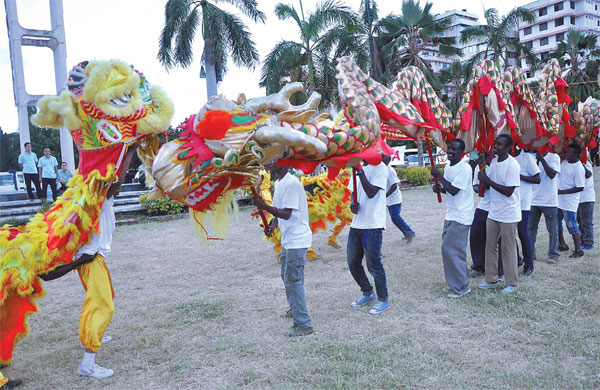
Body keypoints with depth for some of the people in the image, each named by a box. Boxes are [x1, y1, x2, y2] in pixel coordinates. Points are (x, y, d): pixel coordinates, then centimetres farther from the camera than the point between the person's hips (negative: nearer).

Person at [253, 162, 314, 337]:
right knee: (286, 275, 23)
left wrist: (264, 206, -27)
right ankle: (296, 309, 43)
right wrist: (272, 226, 1)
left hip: (296, 239, -10)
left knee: (293, 280, -7)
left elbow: (287, 214, -23)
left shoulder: (291, 183, -19)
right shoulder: (278, 183, 13)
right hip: (288, 239, 10)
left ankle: (304, 325, 0)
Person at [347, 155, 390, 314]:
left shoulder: (380, 167, -10)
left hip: (373, 225, -8)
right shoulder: (359, 167, 14)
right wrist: (352, 204, -2)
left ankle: (383, 300, 18)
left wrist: (360, 171, -22)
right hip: (357, 223, 8)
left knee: (374, 264, 0)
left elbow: (371, 192, -21)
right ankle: (367, 293, 33)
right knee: (352, 261, 14)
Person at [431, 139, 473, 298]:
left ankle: (461, 287, 3)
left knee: (450, 249, -9)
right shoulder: (448, 167, 11)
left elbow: (454, 190, -23)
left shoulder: (464, 168, -17)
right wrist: (440, 189, 0)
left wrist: (438, 175, -16)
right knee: (448, 248, 13)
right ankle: (455, 283, 26)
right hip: (451, 215, 9)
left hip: (461, 216, -9)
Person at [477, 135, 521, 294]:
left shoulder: (512, 165, -18)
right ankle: (491, 279, 25)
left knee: (508, 249, 3)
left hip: (508, 215, -7)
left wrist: (488, 180, -20)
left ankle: (512, 283, 17)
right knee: (490, 246, 13)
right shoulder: (494, 161, 7)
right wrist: (484, 180, -8)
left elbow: (508, 191, -22)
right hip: (493, 212, 8)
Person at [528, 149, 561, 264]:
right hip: (534, 200, 5)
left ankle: (553, 254, 14)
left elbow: (552, 174, -19)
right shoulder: (534, 157, 9)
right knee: (530, 227, 7)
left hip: (549, 201, -4)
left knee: (552, 229, 5)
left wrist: (541, 159, -22)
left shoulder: (554, 157, -5)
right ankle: (530, 252, 17)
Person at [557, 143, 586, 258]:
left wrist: (562, 192, -17)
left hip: (569, 202, -8)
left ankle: (578, 250, 9)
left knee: (572, 225, -2)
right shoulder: (565, 162, 5)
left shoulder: (579, 168, -19)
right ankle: (562, 244, 32)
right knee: (556, 223, 16)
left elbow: (580, 188, -19)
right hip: (558, 200, 8)